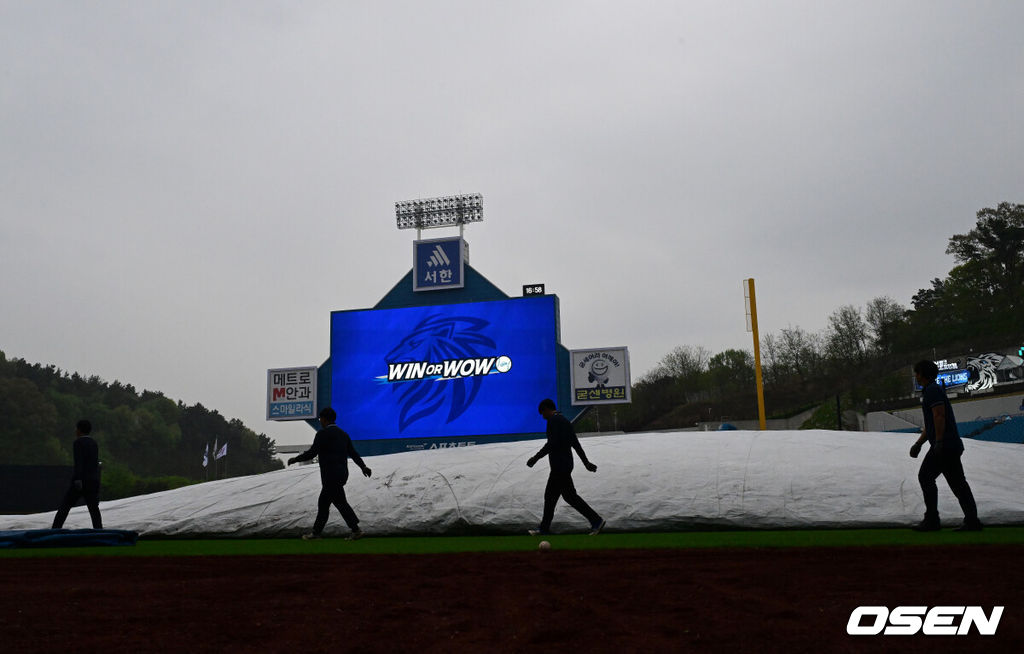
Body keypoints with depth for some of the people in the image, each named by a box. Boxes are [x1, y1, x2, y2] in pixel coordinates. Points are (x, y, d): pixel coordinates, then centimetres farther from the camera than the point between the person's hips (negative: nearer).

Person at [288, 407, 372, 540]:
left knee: (340, 503, -3)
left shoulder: (323, 434, -11)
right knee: (323, 503, 13)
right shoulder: (343, 434, 13)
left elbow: (311, 453, -14)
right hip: (341, 474, 8)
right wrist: (363, 466, 13)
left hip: (331, 476, -8)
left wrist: (295, 459, -1)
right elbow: (353, 453, 10)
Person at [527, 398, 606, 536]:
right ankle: (544, 527, 19)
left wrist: (536, 457, -16)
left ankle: (596, 520, -5)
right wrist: (586, 462, 21)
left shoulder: (554, 420, -12)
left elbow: (552, 443, -22)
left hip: (559, 466, -10)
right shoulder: (564, 420, 18)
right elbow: (575, 443, 19)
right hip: (565, 464, 10)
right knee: (550, 495, 14)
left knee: (570, 496, -6)